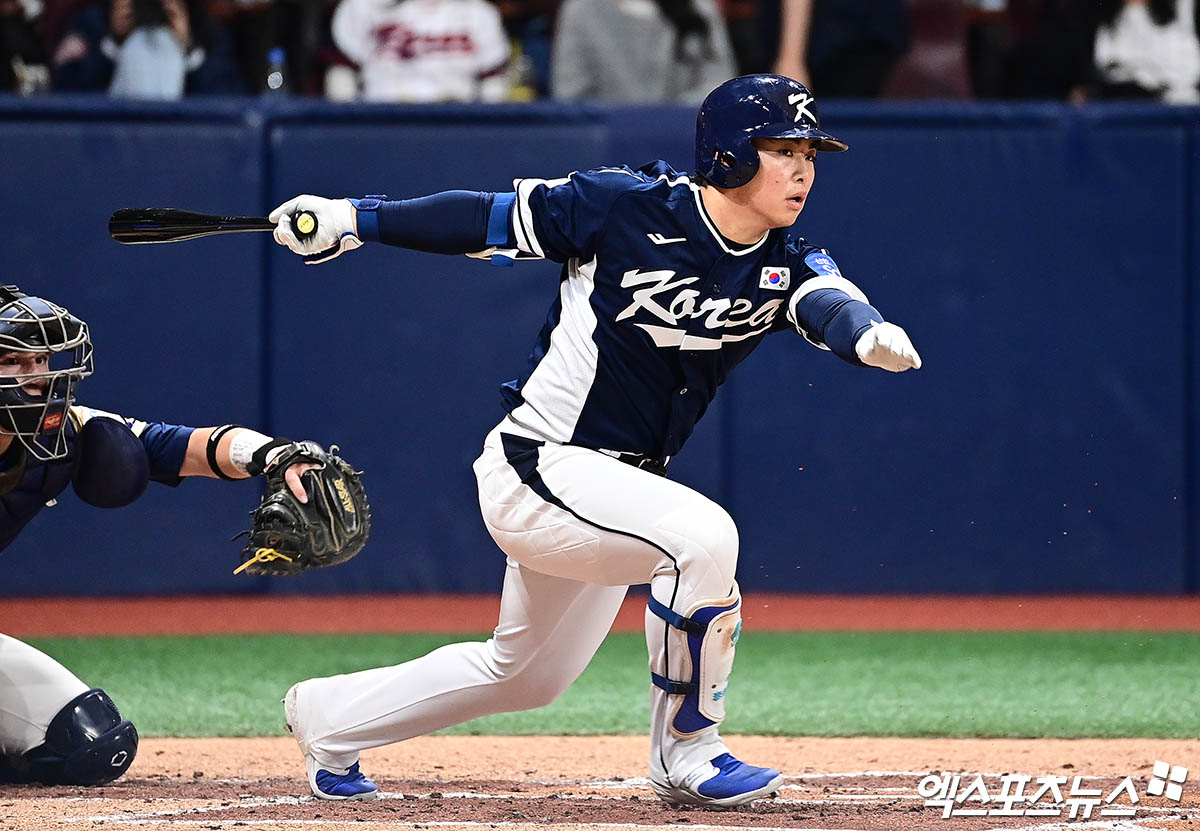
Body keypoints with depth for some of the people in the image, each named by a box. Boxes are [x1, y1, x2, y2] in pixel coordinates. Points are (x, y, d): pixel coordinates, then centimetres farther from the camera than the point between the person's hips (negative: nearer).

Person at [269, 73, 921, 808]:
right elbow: (494, 218, -6)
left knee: (528, 676, 22)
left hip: (612, 488, 8)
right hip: (534, 470, -8)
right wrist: (356, 220, -5)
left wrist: (868, 335, -50)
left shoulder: (787, 268, -5)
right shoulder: (628, 207, -17)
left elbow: (832, 303, -26)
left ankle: (331, 718, 43)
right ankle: (685, 752, -12)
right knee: (701, 532, -29)